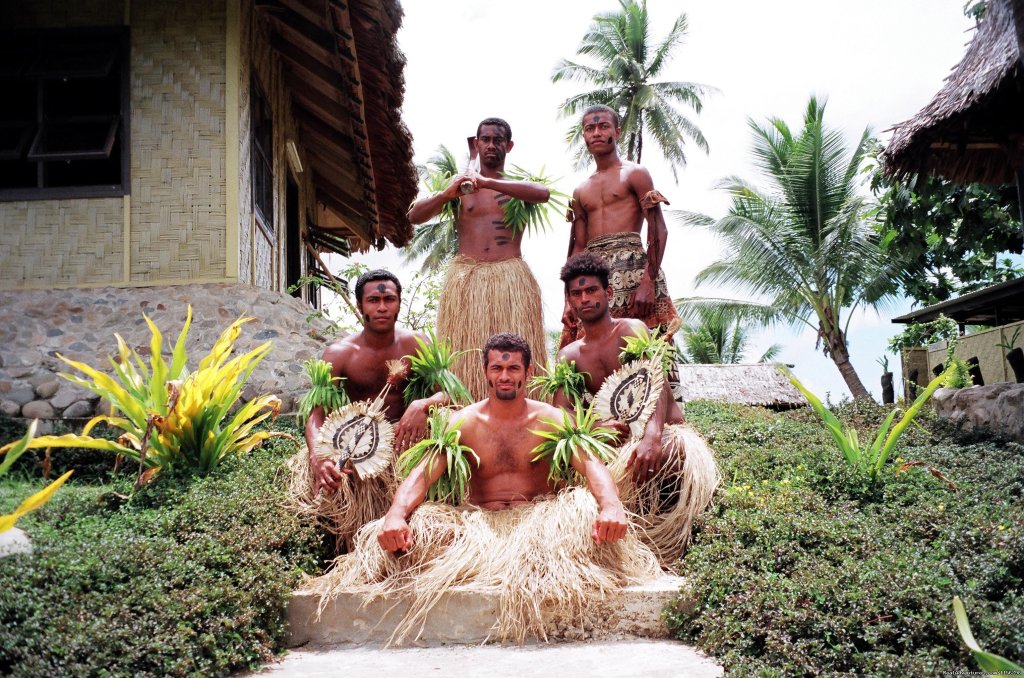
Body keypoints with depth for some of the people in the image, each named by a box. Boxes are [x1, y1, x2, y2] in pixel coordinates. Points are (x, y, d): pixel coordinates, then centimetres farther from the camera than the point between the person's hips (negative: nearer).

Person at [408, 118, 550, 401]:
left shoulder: (519, 184, 14)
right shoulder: (459, 185, 16)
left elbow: (543, 193, -11)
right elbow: (415, 216, 7)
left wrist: (487, 182, -19)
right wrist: (447, 194, -12)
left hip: (511, 279, -1)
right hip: (465, 279, 1)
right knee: (465, 355, -5)